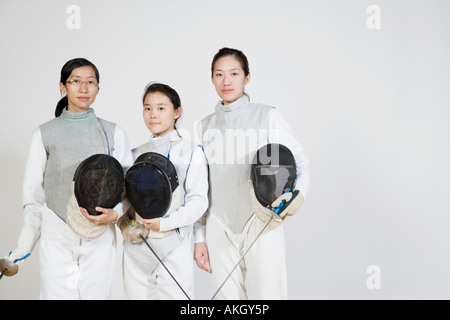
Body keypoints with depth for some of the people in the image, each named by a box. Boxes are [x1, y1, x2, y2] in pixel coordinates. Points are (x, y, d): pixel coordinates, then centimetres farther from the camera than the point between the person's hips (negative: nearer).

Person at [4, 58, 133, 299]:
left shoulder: (113, 133, 4)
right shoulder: (44, 134, 4)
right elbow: (33, 192, 7)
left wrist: (114, 213, -16)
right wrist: (24, 244, 4)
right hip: (56, 236, 0)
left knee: (96, 294, 3)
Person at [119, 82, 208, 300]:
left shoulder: (191, 153, 1)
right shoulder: (135, 155, 15)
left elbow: (199, 201, -7)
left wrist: (164, 223, -18)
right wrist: (126, 228, -4)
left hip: (173, 249, -4)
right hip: (136, 248, 4)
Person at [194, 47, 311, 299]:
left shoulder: (267, 115, 3)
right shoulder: (206, 126, 12)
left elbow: (299, 159, 0)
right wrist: (199, 237, 10)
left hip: (261, 224, -3)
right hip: (219, 229, 3)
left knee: (270, 294, -6)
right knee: (228, 296, 8)